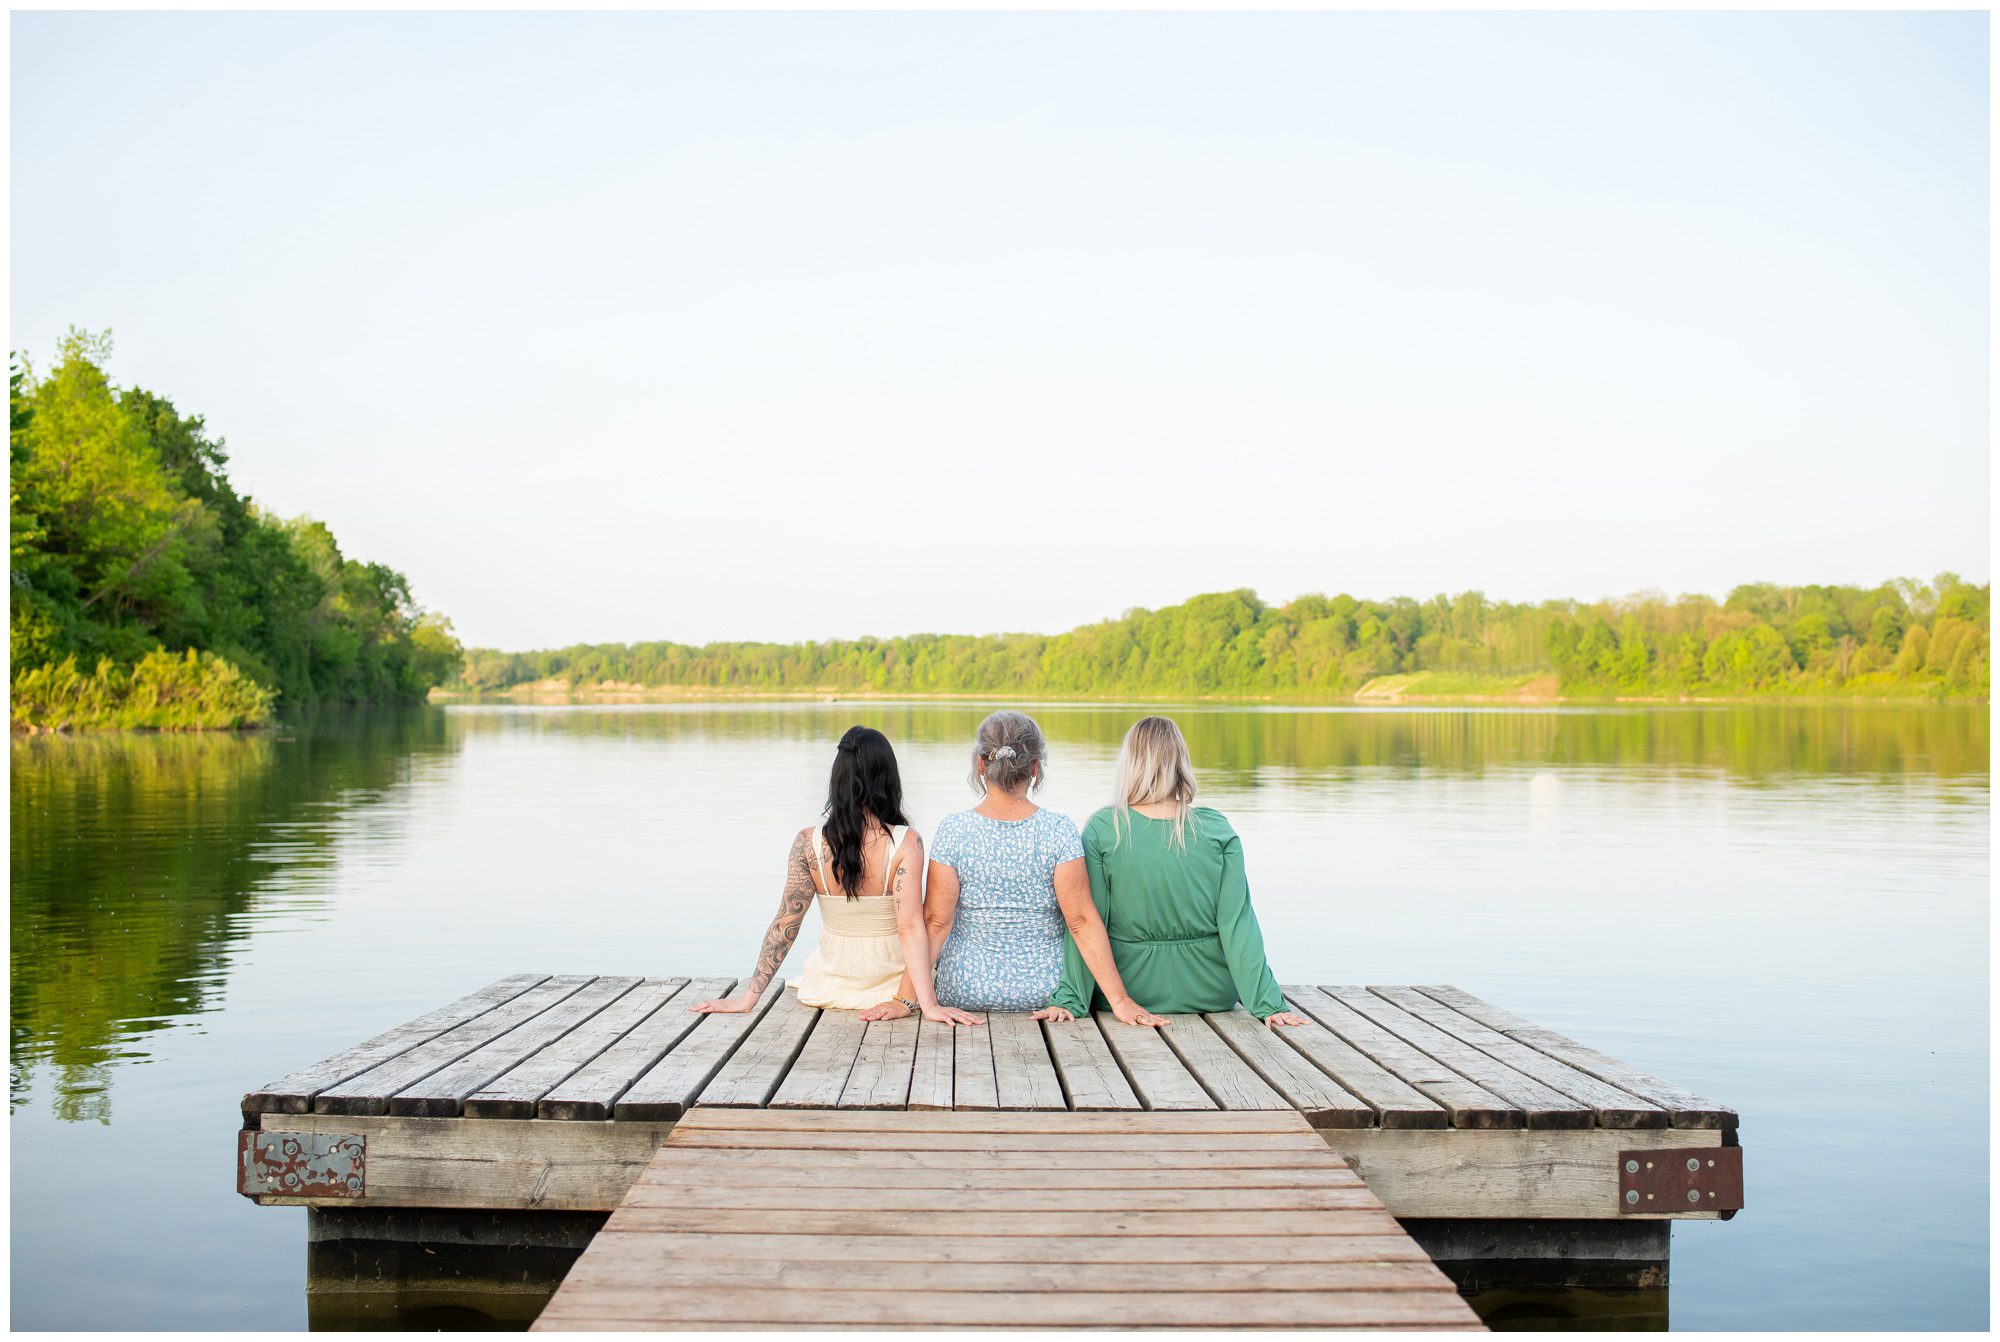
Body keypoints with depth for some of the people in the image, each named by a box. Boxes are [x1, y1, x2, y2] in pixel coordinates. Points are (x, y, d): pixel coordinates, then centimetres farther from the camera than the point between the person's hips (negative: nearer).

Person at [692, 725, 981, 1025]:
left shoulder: (808, 842, -16)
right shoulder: (907, 843, -21)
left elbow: (784, 925, -15)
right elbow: (910, 927, -27)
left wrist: (748, 997, -9)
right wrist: (928, 1005, -25)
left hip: (831, 985, 2)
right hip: (891, 982, -2)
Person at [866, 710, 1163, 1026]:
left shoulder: (952, 830, -10)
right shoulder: (1060, 830, -11)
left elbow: (935, 922, -12)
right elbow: (1082, 921, -14)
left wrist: (904, 998, -8)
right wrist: (1119, 1000, -12)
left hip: (965, 994, 1)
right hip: (1047, 992, 0)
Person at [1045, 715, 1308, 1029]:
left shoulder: (1102, 829, -11)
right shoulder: (1218, 830, -8)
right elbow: (1237, 923, -10)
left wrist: (1069, 1000, -8)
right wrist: (1267, 1003, -6)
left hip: (1129, 989, 0)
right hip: (1211, 995, 0)